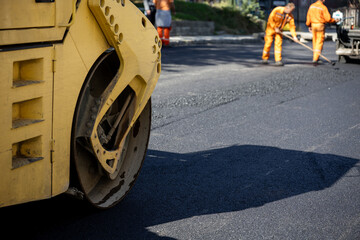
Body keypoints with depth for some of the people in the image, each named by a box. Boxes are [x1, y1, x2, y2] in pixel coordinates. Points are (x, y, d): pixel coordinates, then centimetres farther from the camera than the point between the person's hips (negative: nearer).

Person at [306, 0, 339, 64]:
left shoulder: (312, 6, 5)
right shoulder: (323, 7, -12)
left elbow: (308, 16, 10)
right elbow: (328, 19, -13)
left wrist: (309, 25, 21)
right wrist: (335, 20, 4)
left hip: (313, 25, 6)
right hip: (320, 25, -6)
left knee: (315, 42, 16)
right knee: (319, 42, -3)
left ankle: (315, 57, 23)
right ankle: (315, 59, -11)